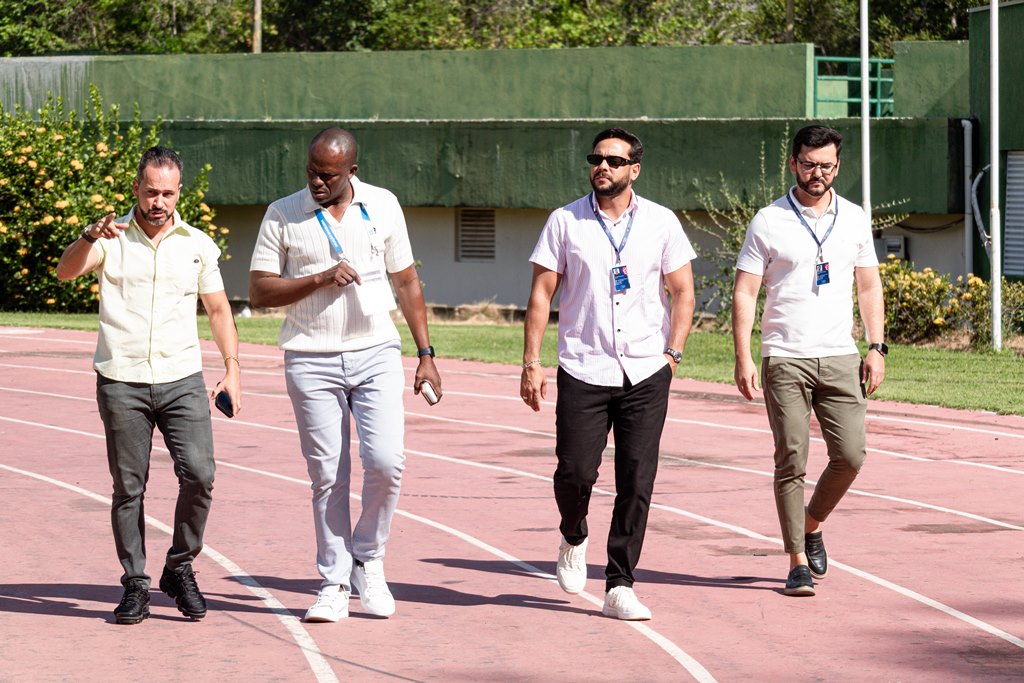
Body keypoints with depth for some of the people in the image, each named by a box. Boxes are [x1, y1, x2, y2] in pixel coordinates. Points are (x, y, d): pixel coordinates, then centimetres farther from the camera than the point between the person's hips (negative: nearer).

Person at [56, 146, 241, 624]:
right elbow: (66, 271, -13)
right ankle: (135, 585, 9)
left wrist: (232, 369, 8)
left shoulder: (198, 245, 11)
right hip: (121, 382, -1)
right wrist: (92, 236, -33)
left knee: (199, 474, -13)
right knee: (128, 488, 1)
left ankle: (180, 569, 6)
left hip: (182, 380, 1)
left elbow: (218, 310, 18)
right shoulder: (111, 237, 4)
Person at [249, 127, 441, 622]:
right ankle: (334, 585, 8)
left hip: (376, 354, 1)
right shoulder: (282, 216, 2)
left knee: (386, 462, -12)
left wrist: (425, 354, 8)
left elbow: (407, 282, 12)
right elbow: (259, 291, -1)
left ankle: (368, 563, 9)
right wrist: (320, 279, -14)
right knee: (327, 476, 0)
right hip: (311, 361, -1)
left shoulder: (383, 206, 6)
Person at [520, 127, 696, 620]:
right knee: (575, 473, -7)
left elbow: (682, 290, 11)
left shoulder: (661, 222, 6)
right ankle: (573, 539, 26)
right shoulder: (565, 222, 3)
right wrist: (531, 363, -4)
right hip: (582, 371, -1)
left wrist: (673, 353, 0)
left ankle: (619, 588, 3)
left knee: (637, 482, -3)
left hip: (646, 375, 1)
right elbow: (541, 293, 3)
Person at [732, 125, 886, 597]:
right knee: (791, 461, -5)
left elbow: (869, 287, 16)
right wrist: (742, 358, -9)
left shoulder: (855, 219, 10)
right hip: (784, 359, -3)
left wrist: (876, 348, 7)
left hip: (840, 358, 3)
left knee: (851, 455, -4)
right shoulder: (768, 222, 0)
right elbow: (744, 292, -1)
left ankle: (811, 525, 23)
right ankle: (798, 562, 1)